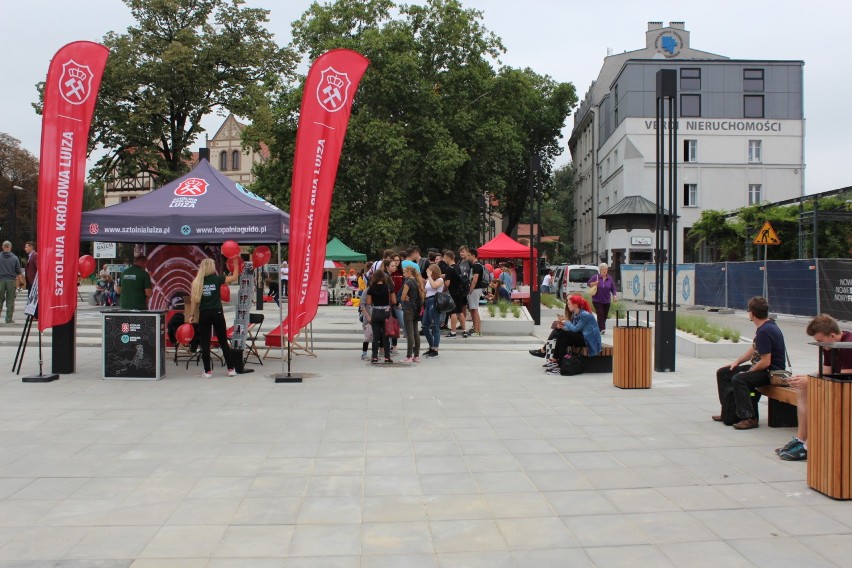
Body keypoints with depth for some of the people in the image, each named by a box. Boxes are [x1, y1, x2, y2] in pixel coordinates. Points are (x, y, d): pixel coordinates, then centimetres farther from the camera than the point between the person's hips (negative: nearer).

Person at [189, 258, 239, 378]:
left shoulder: (197, 281, 1)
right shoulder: (217, 279, -3)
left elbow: (194, 300, -1)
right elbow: (234, 277, 6)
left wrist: (191, 315, 3)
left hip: (204, 314, 1)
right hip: (217, 313, -1)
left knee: (205, 343, 5)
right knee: (223, 342, 9)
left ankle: (207, 371, 4)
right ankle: (231, 369, 12)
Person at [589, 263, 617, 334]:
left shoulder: (610, 279, 4)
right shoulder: (596, 277, -3)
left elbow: (613, 288, 9)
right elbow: (589, 283, 0)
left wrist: (614, 296, -3)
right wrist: (594, 283, -19)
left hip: (606, 301, 3)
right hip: (597, 300, -3)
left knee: (605, 315, 9)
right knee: (600, 314, -14)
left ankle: (599, 327, 26)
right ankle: (601, 329, -18)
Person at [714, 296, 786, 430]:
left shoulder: (765, 331, -24)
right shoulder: (764, 327, 9)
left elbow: (765, 362, -26)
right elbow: (754, 350, 22)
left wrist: (748, 372, -14)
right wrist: (737, 362, 12)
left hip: (771, 372, -11)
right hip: (759, 367, 11)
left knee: (738, 379, -34)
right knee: (722, 373, 10)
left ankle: (749, 418, -27)